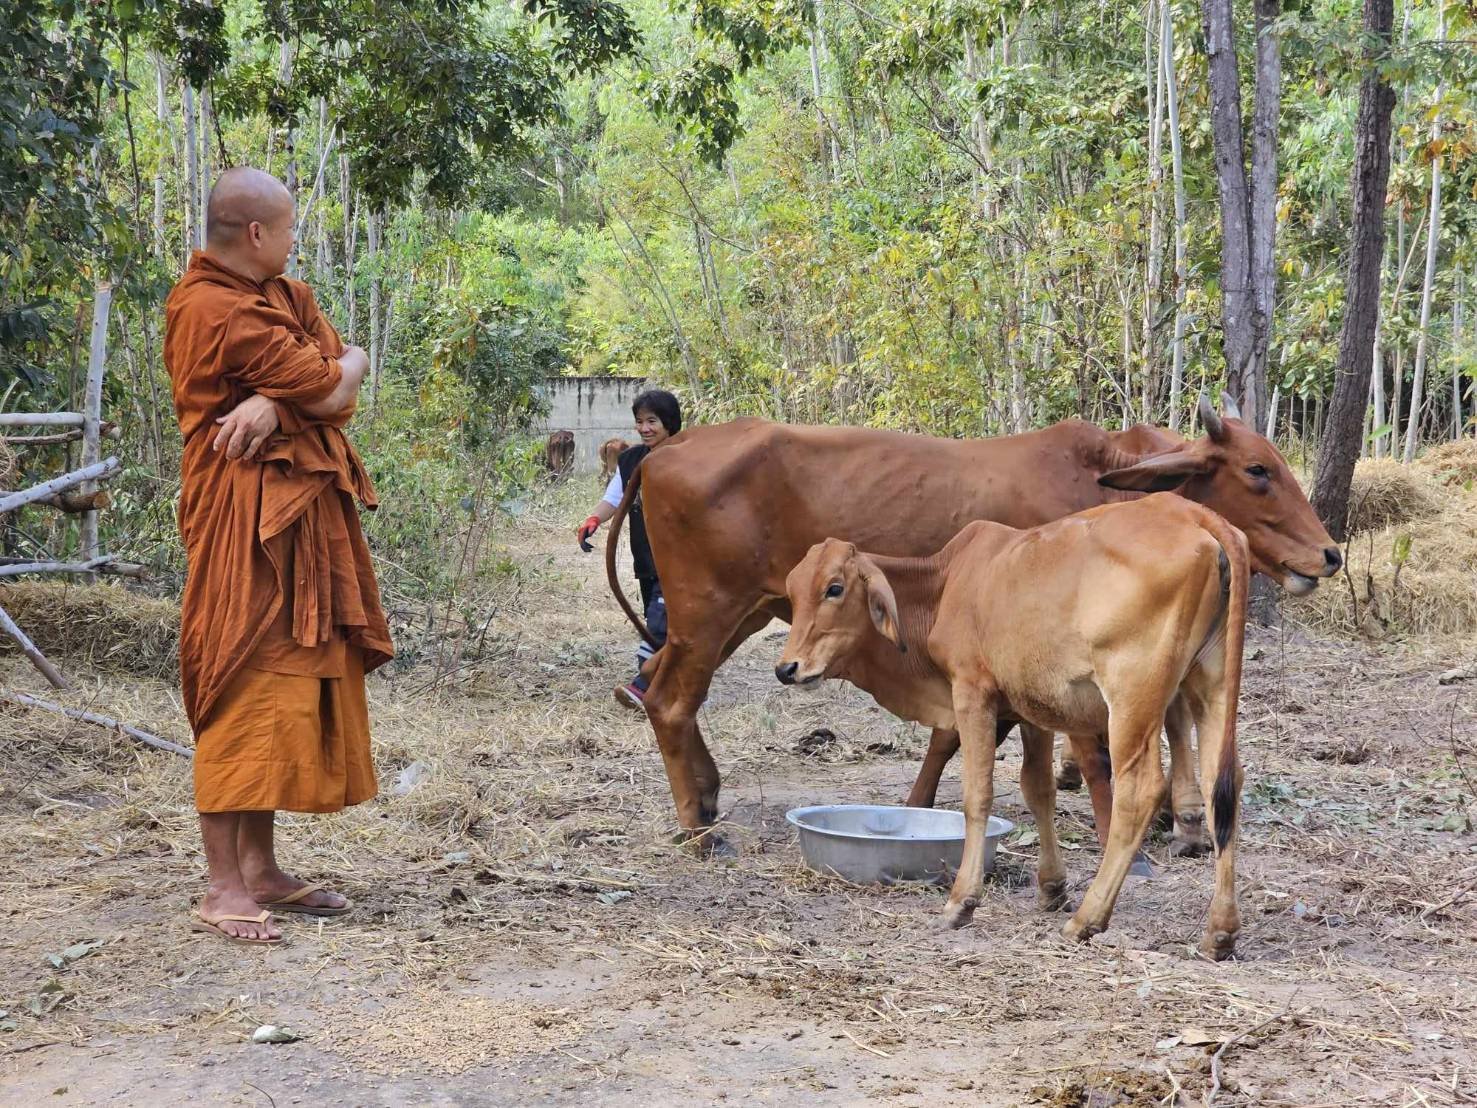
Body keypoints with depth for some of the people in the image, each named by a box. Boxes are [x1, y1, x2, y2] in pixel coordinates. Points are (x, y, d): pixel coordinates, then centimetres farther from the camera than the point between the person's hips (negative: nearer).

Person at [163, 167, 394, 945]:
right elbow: (333, 390, -15)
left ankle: (261, 870, 17)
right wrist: (348, 361, 6)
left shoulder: (281, 296, 15)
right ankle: (224, 890, -4)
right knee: (242, 690, -8)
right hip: (248, 512, -9)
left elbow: (338, 395, 2)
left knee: (282, 688, 11)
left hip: (302, 512, 9)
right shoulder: (217, 310, -15)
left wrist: (276, 403, -16)